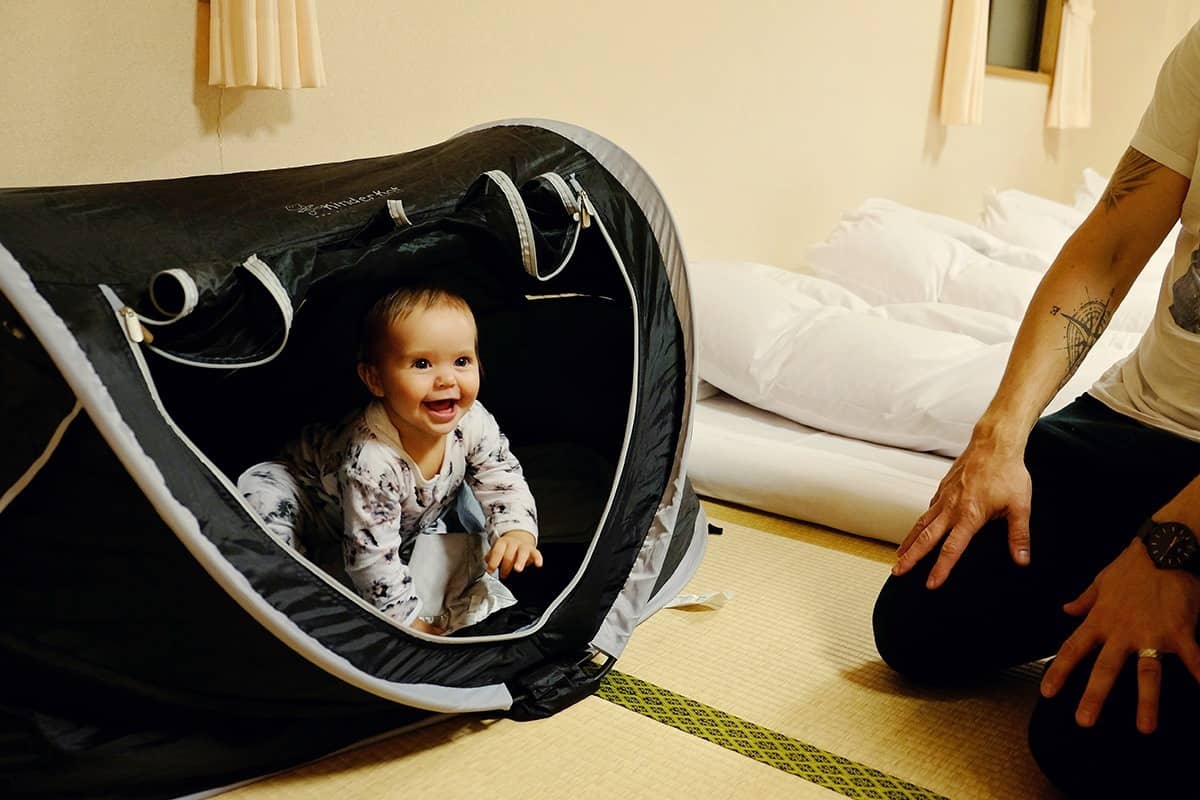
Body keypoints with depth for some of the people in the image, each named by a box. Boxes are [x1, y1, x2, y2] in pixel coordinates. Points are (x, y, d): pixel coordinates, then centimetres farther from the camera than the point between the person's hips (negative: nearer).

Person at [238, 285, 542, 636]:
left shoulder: (473, 422, -27)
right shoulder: (370, 461, -44)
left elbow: (503, 477, -14)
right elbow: (371, 554, -39)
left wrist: (518, 529, -35)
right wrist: (408, 620, -32)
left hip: (411, 520, 5)